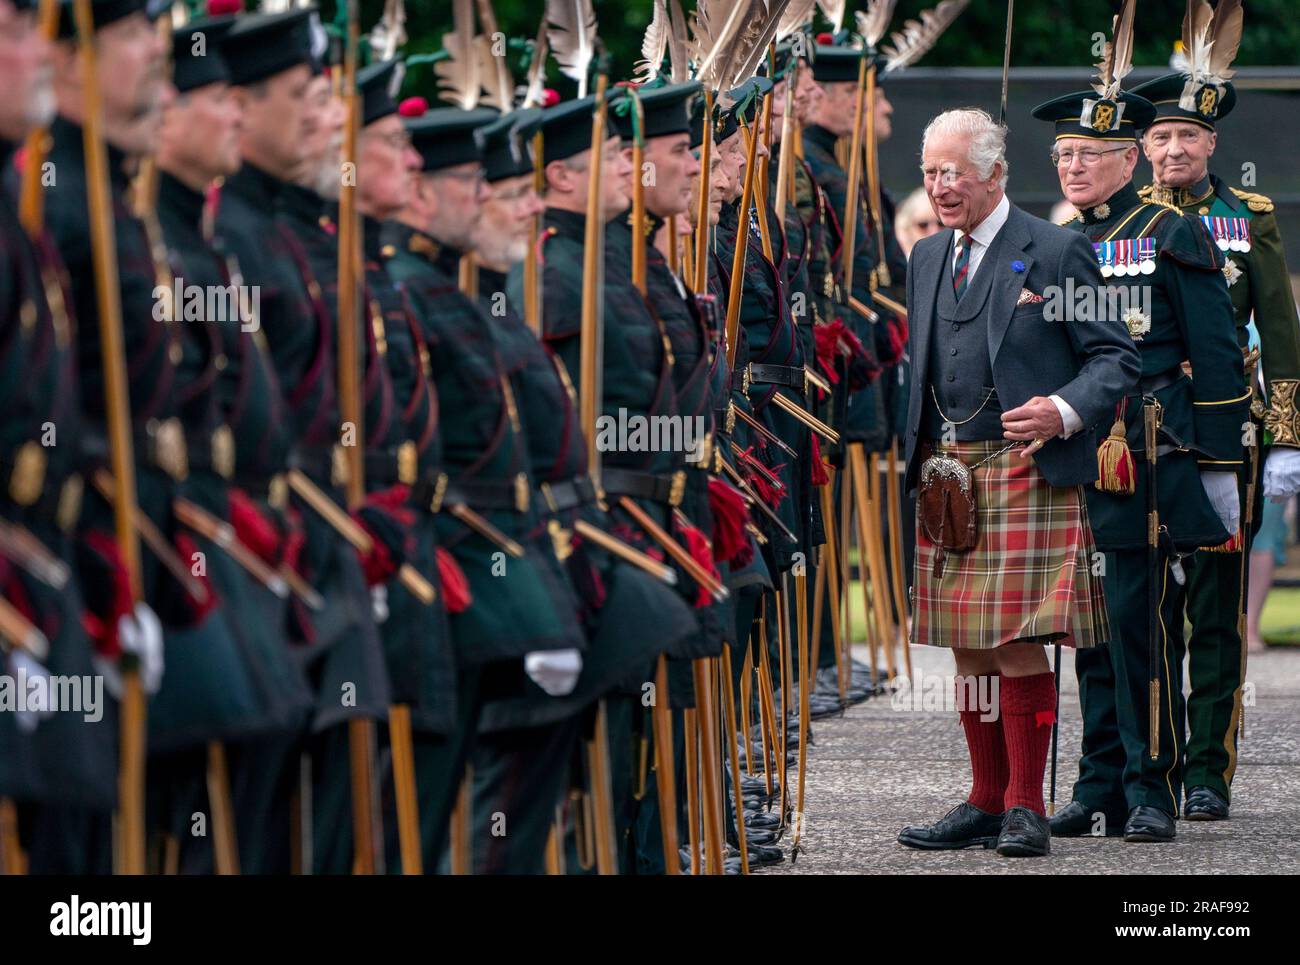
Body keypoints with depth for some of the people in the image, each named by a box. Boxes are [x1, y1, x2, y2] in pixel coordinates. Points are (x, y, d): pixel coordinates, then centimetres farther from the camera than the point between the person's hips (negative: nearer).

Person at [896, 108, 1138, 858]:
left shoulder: (1056, 253, -3)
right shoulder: (927, 258, 16)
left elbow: (1118, 358, -3)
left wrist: (1064, 411, -19)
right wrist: (908, 444, 10)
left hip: (1024, 473, -6)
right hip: (946, 478, 6)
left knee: (1019, 643, -9)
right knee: (970, 647, 9)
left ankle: (1025, 808, -2)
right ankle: (986, 803, 16)